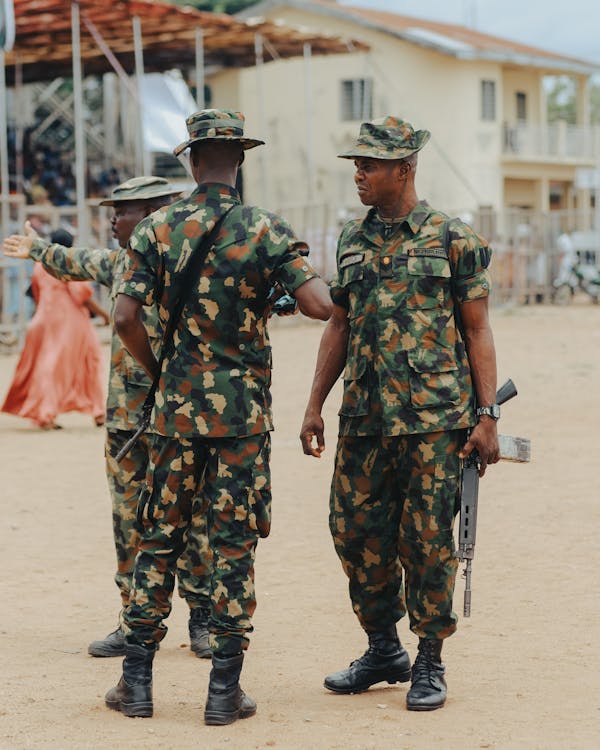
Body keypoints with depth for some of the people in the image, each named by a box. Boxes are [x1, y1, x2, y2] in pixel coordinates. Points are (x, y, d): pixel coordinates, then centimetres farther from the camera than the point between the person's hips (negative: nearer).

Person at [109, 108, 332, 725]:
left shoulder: (156, 229, 0)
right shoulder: (265, 230, -5)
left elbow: (125, 317, -6)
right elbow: (318, 305, -14)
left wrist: (156, 369, 10)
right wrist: (315, 280, 9)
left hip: (176, 405, 2)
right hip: (243, 408, -2)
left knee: (160, 536, 11)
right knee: (234, 543, 4)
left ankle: (136, 680, 13)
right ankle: (225, 688, 6)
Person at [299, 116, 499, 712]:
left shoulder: (453, 239, -2)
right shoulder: (352, 240, 12)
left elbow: (477, 332, -2)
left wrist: (487, 417, -7)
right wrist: (314, 405, 12)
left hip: (435, 417, -5)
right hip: (364, 417, 5)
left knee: (427, 538, -1)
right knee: (357, 533, 7)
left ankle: (430, 664, 13)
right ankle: (383, 651, 23)